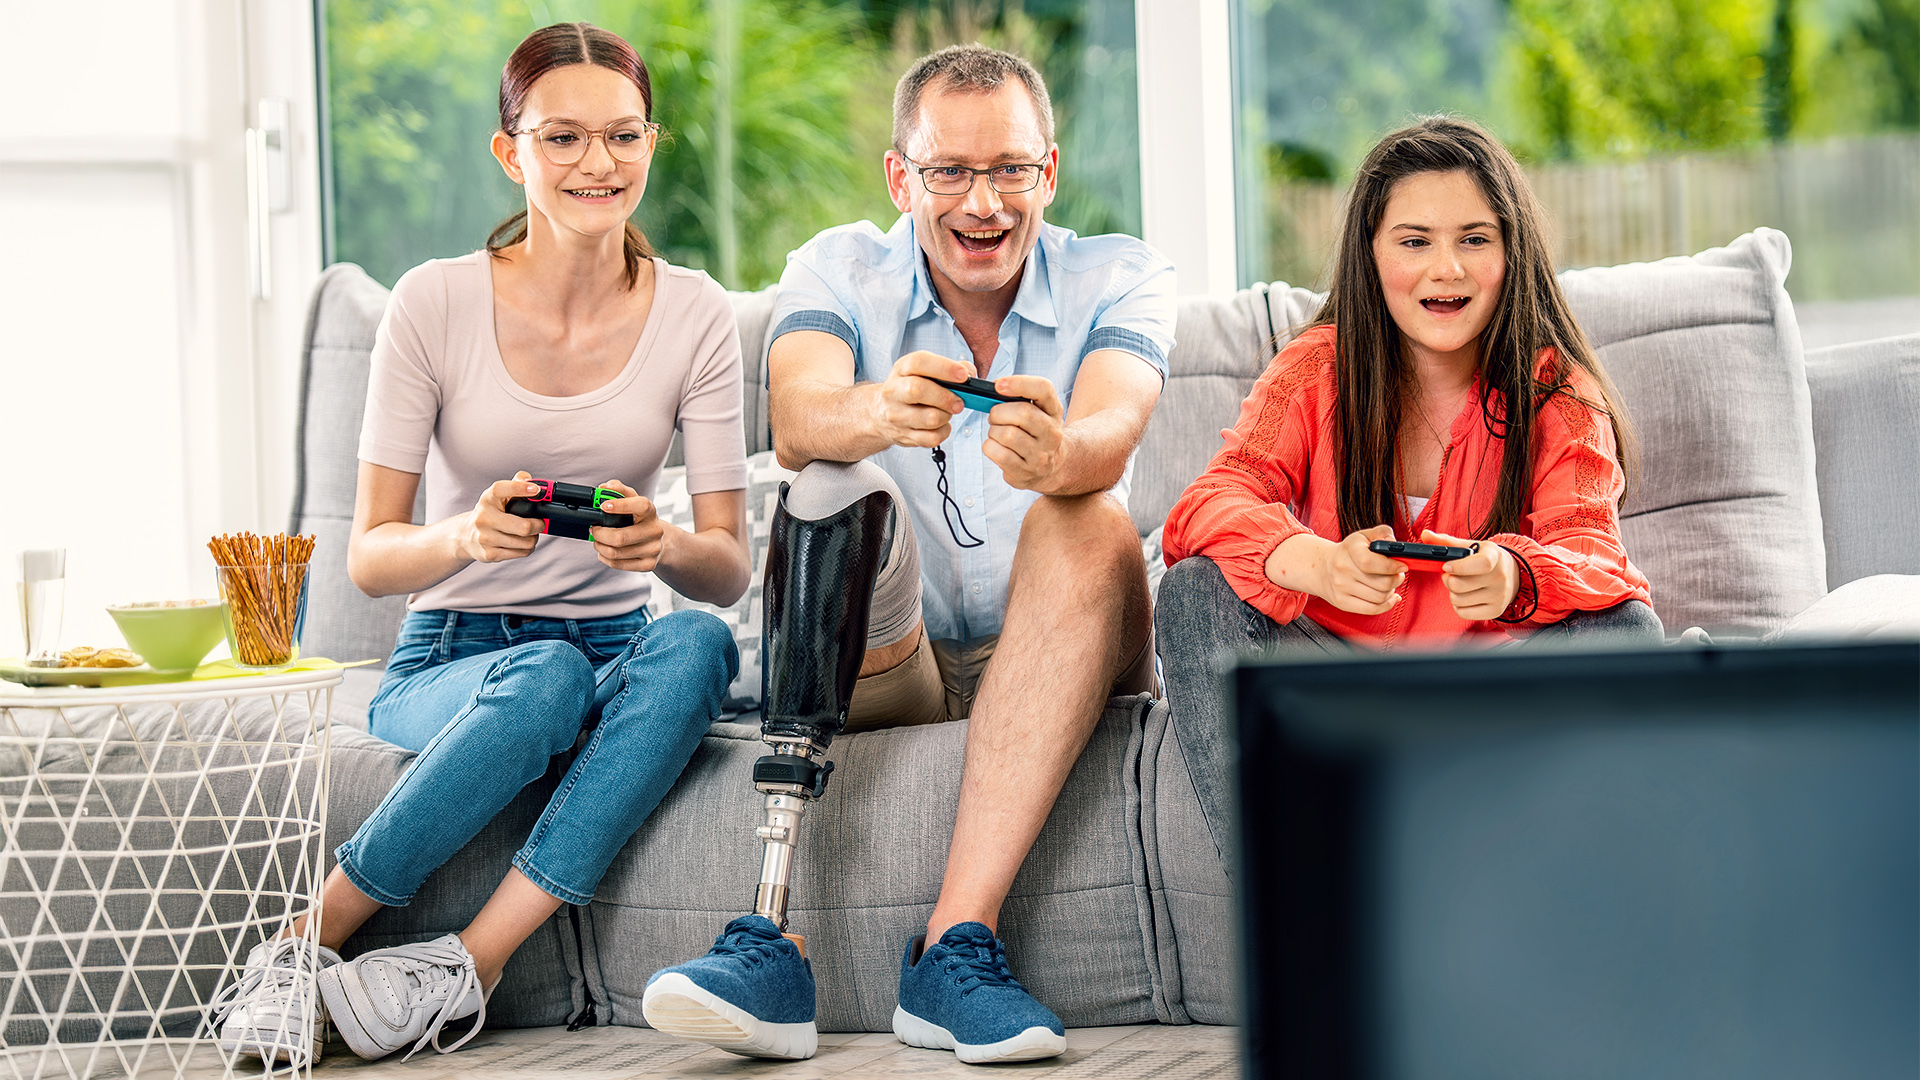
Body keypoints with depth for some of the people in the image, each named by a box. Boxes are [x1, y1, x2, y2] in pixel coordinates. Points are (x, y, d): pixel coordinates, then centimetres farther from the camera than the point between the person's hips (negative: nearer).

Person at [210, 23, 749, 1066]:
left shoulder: (692, 314, 0)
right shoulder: (436, 303, -5)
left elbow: (728, 569, -2)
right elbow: (368, 556, -6)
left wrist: (664, 547, -27)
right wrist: (464, 536, -29)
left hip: (614, 654, 2)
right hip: (446, 661, -2)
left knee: (696, 645, -33)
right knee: (547, 676, -37)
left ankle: (468, 963, -33)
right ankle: (304, 945, -24)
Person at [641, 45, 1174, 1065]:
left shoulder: (1117, 278, 0)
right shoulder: (838, 269, 1)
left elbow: (1109, 439, -23)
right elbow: (798, 421, -22)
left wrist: (1056, 455, -49)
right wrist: (879, 414, -46)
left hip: (1053, 667, 0)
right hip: (880, 665, 0)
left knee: (1090, 522, -30)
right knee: (839, 491, -27)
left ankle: (954, 946, -41)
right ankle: (768, 942, -43)